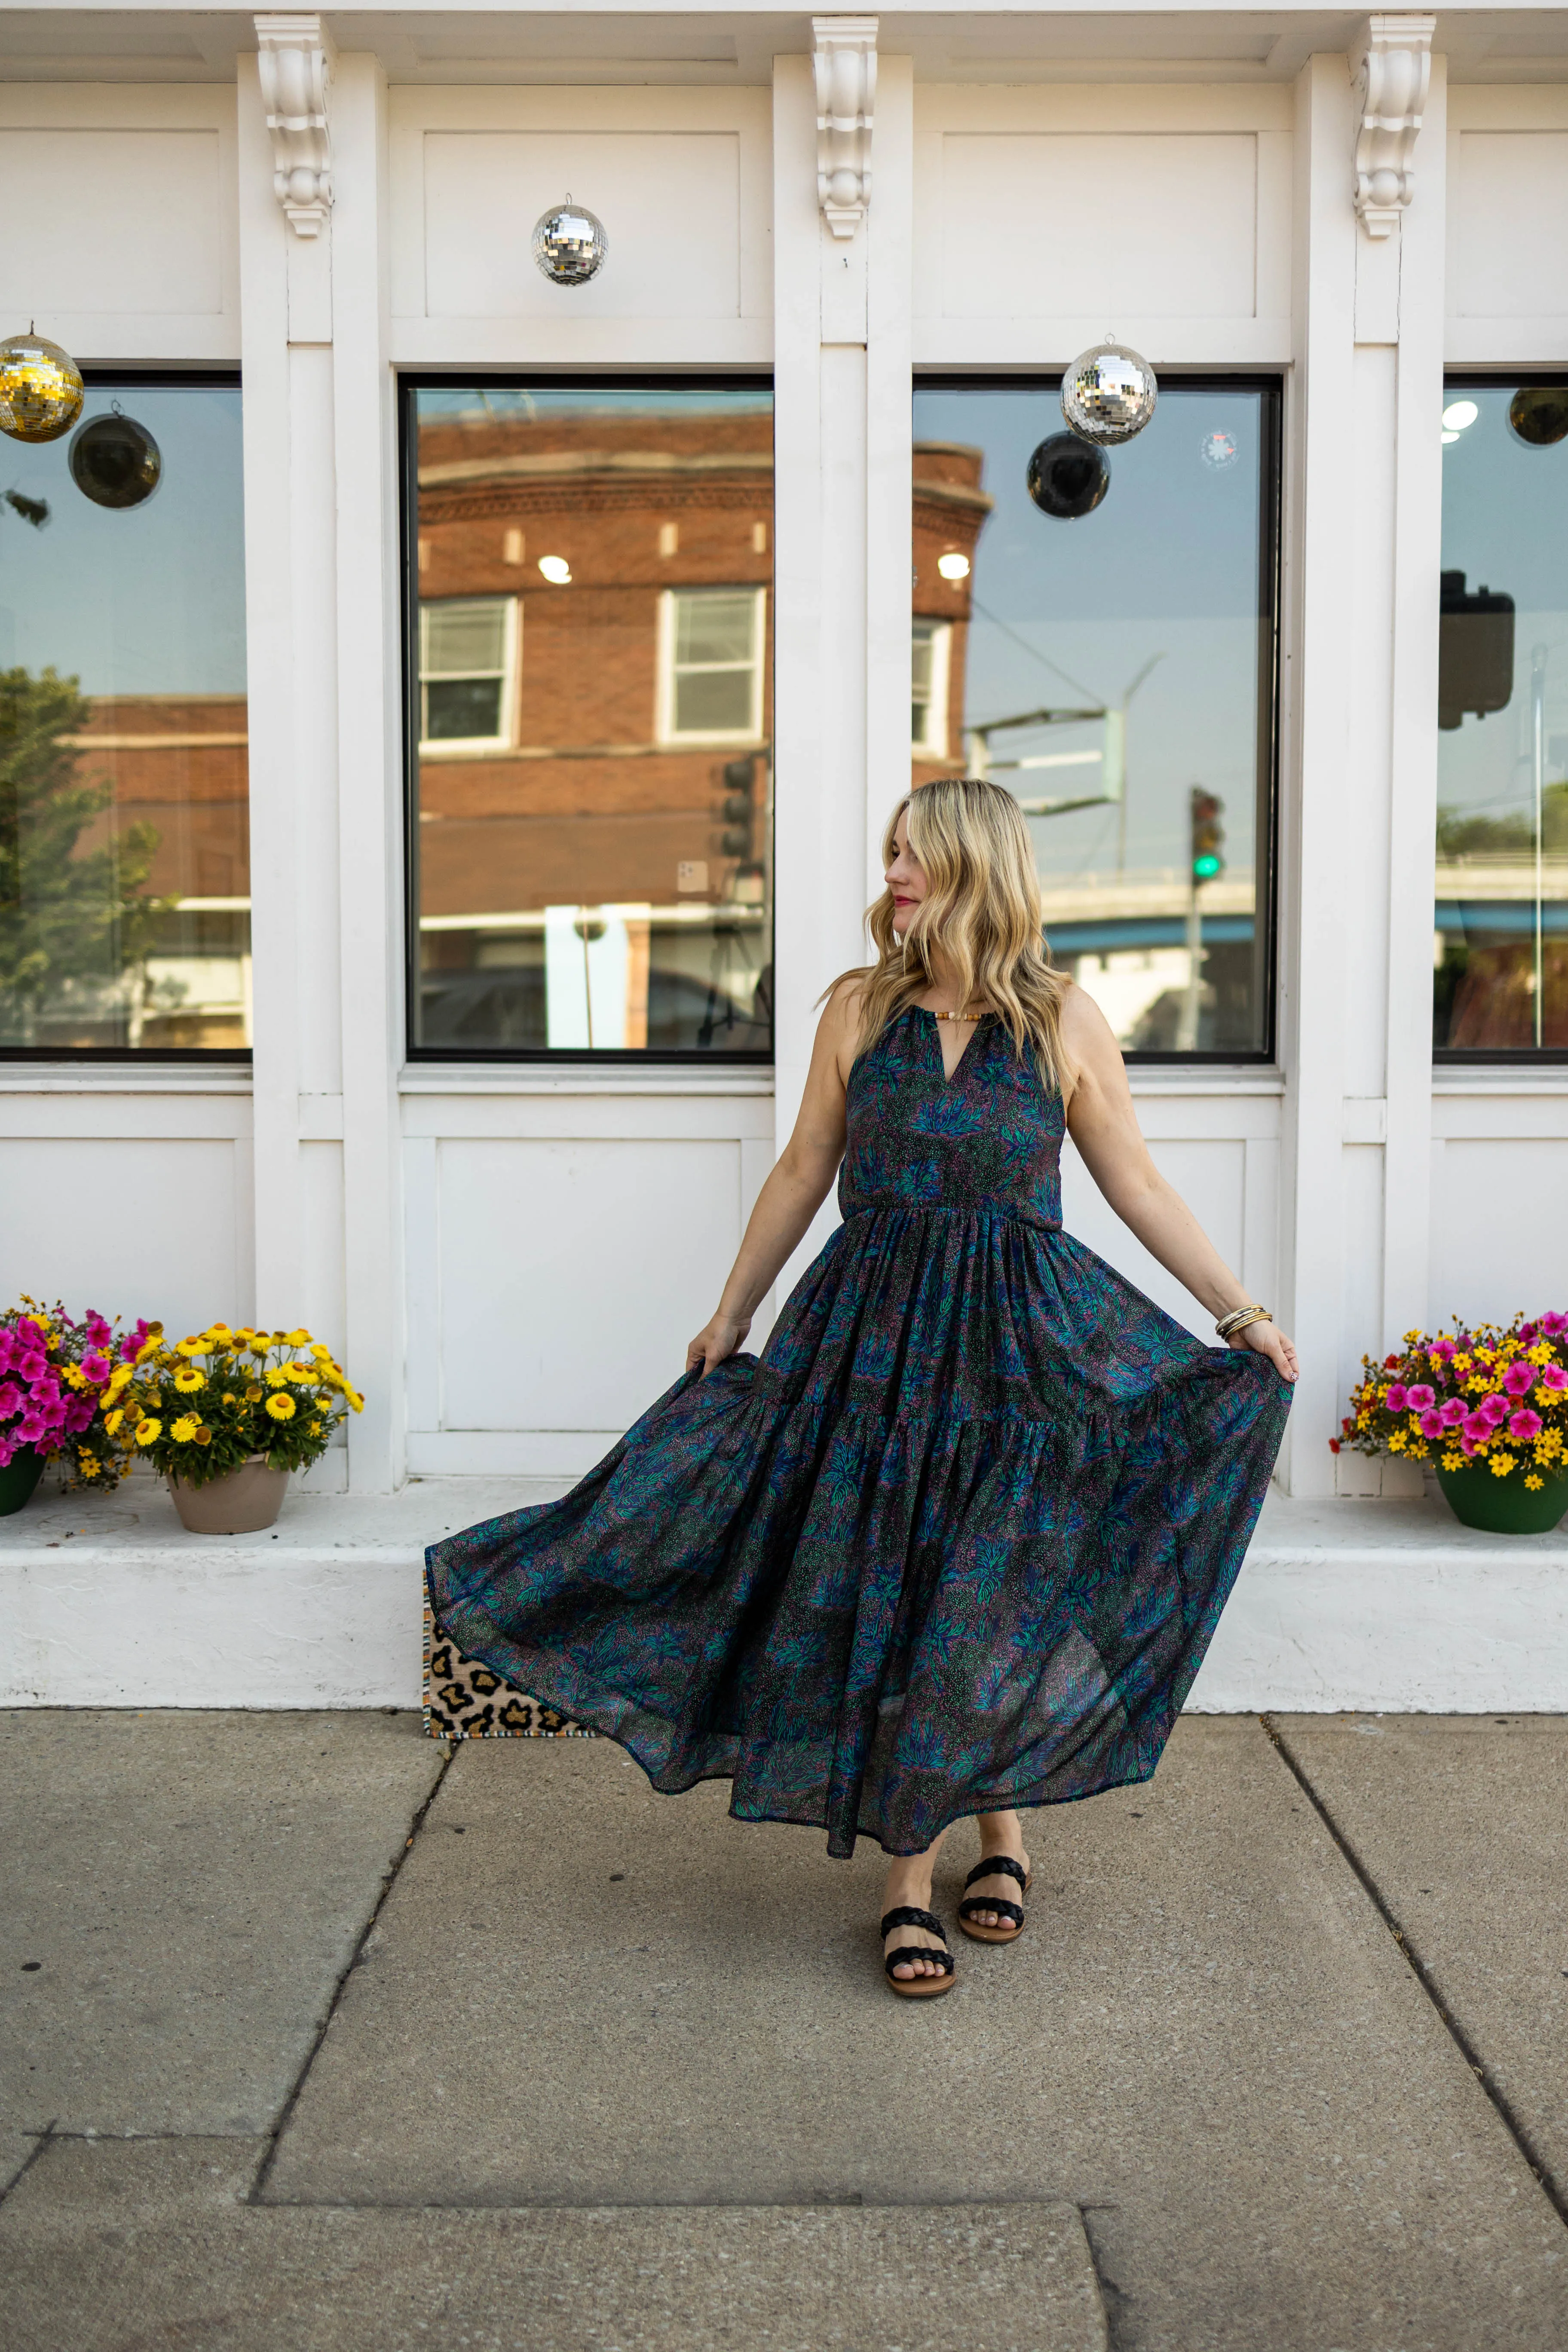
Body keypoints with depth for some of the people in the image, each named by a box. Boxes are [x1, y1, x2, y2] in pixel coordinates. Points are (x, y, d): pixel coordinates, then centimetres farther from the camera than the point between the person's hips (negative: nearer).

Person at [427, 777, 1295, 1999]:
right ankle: (909, 1883, 16)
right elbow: (803, 1173, 11)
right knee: (885, 1595, 3)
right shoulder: (859, 1008, 3)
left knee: (997, 1595, 5)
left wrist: (1243, 1314, 2)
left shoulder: (1064, 1017, -1)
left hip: (1023, 1340, -1)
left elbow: (1138, 1184, 4)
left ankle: (1004, 1831, 30)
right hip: (873, 1333, 1)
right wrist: (731, 1313, 15)